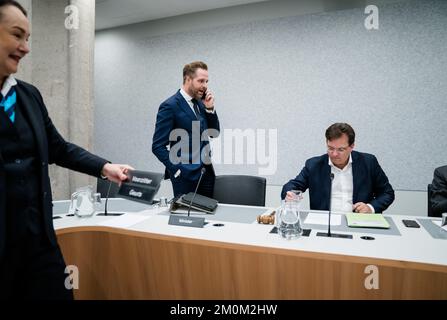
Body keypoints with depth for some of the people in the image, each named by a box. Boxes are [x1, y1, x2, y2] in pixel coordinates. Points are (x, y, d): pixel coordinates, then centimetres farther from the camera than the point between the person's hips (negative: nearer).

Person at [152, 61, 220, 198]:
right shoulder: (170, 106, -11)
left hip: (206, 173, 7)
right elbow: (158, 146, -13)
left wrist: (210, 108, -1)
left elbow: (214, 133, 12)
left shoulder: (199, 102, 10)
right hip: (186, 176, -7)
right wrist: (179, 170, -16)